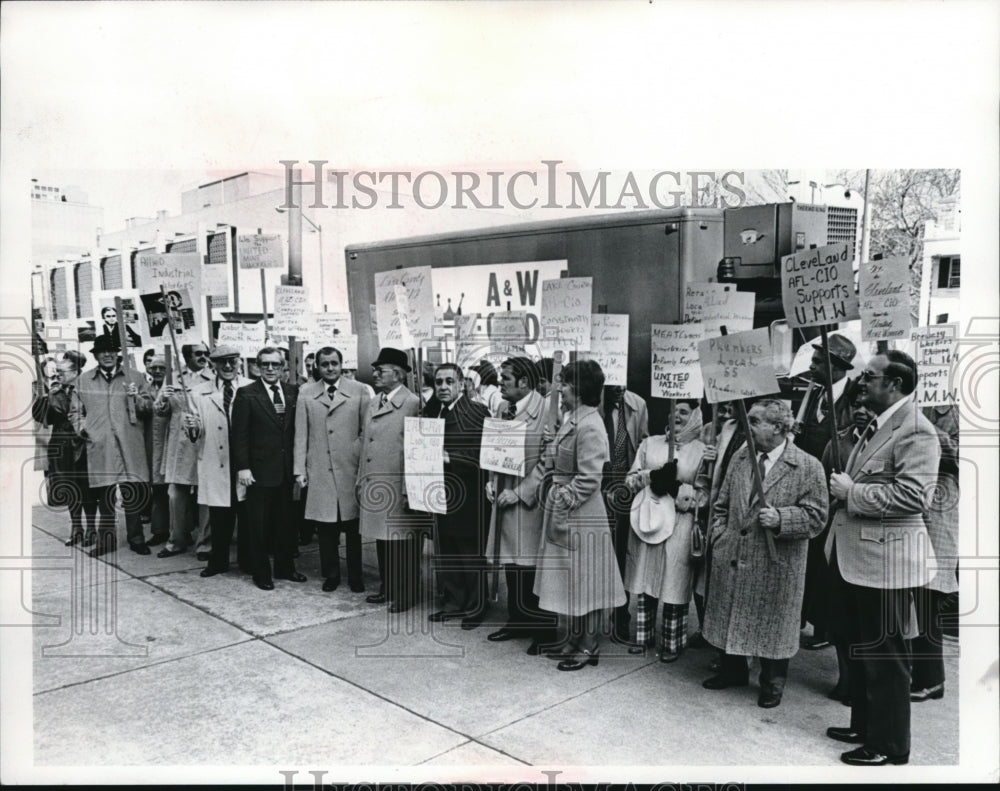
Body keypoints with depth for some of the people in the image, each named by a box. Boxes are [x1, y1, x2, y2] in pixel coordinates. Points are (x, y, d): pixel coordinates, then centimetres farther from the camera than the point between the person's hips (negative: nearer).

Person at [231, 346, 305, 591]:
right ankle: (261, 573, 18)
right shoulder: (246, 394, -4)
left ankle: (285, 568, 26)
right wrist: (242, 467, -12)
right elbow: (239, 435, -6)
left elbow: (297, 431, 9)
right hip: (260, 470, -4)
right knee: (259, 525, 5)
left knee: (286, 522, 12)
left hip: (287, 470, 4)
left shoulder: (292, 393, 7)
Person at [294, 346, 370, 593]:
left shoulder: (359, 391, 3)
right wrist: (300, 469, 1)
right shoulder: (306, 394, 7)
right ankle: (330, 574, 21)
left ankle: (355, 576, 18)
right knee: (325, 526, 5)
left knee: (353, 526, 5)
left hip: (351, 469, -1)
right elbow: (301, 434, 6)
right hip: (319, 471, 1)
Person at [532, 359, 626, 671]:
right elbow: (551, 459, 14)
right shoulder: (570, 419, 8)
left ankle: (589, 647, 17)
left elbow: (588, 479, -21)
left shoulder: (590, 427, -20)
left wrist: (561, 505, -18)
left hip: (582, 516, -9)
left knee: (584, 581, 4)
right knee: (569, 578, 17)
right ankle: (574, 639, 30)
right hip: (563, 508, 9)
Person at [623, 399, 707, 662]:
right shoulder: (650, 443, 12)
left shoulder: (702, 450, 2)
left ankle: (672, 643, 14)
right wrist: (652, 476, -8)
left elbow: (704, 494, -2)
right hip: (646, 518, 3)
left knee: (674, 583, 1)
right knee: (645, 580, 9)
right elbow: (631, 479, 9)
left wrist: (676, 487, -15)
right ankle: (643, 635, 22)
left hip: (679, 522, -3)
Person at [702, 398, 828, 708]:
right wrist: (719, 538, 4)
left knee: (771, 625, 8)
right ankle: (733, 670, 36)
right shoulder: (740, 458, 6)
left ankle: (772, 683, 29)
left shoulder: (808, 467, -10)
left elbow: (816, 517, -12)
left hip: (775, 566, -5)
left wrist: (780, 519, -25)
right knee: (731, 618, 16)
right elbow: (722, 505, 12)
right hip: (732, 558, 5)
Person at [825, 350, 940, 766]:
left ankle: (889, 745, 18)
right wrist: (843, 486, 7)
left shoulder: (916, 430, -16)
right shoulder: (876, 425, 14)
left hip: (883, 560, -10)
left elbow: (912, 495, -26)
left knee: (885, 655, 3)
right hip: (852, 557, 10)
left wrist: (852, 493, -20)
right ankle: (864, 725, 36)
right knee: (859, 649, 21)